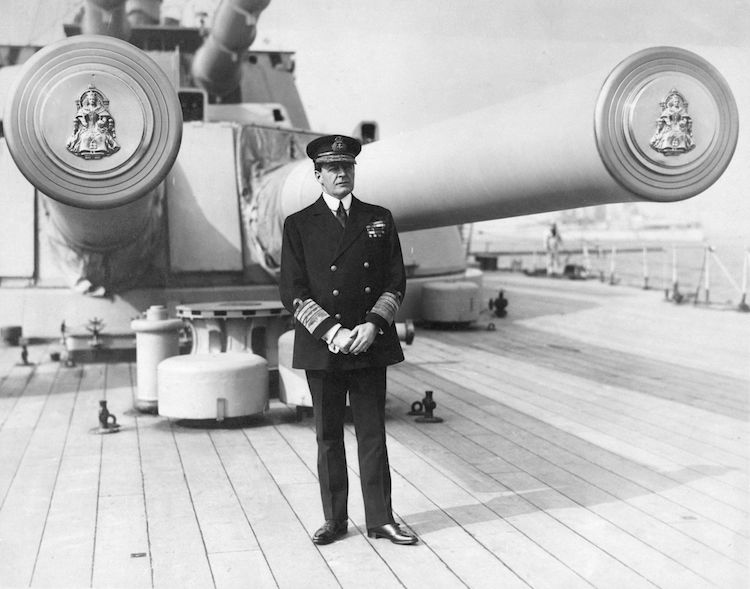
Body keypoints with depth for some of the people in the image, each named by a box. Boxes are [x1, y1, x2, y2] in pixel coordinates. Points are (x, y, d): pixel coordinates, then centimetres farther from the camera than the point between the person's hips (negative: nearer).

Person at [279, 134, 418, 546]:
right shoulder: (299, 225, 3)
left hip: (370, 344, 1)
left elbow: (396, 281, 8)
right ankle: (334, 521, 18)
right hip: (321, 347, -1)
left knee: (372, 434, 6)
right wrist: (331, 332, -13)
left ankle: (380, 519, 14)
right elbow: (291, 291, -2)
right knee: (328, 437, 7)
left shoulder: (379, 220, 9)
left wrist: (373, 324, -8)